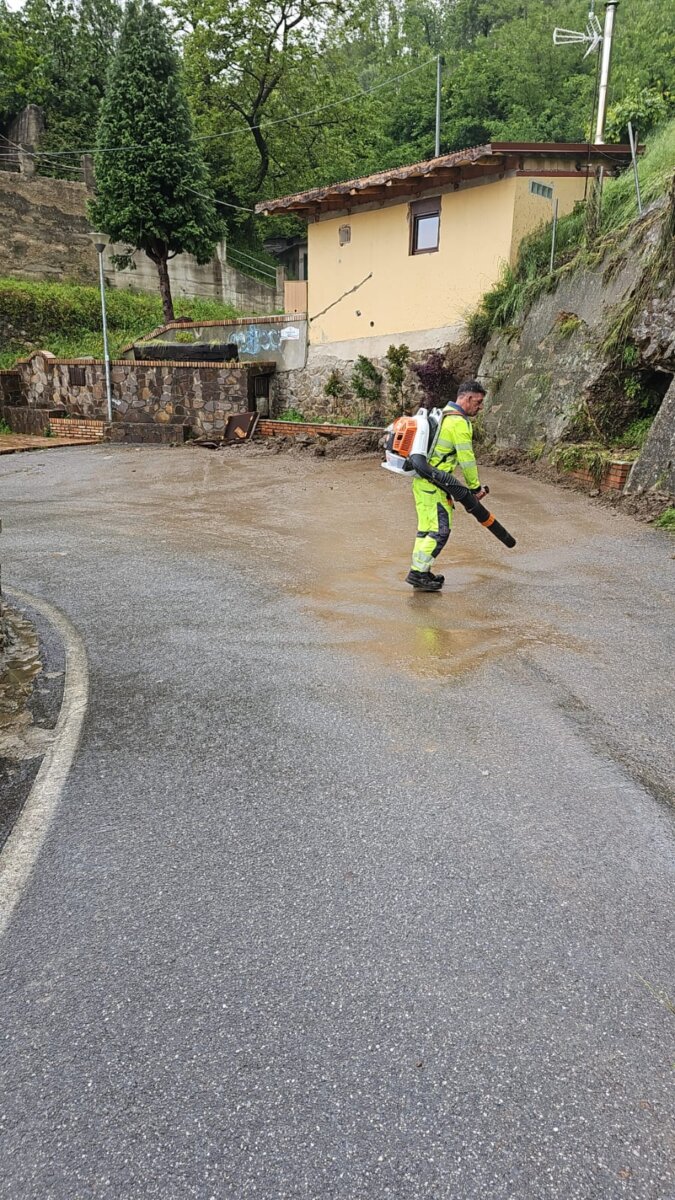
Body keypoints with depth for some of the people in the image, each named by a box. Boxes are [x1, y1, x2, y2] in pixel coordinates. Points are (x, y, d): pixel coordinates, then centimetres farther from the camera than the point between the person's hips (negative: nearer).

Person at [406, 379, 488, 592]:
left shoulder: (444, 415, 18)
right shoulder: (459, 422, -13)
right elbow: (466, 459, -14)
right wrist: (475, 487, -4)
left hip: (422, 481, 10)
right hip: (433, 484, -10)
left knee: (426, 528, 14)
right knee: (440, 530, -7)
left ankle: (419, 573, 19)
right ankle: (418, 573, -5)